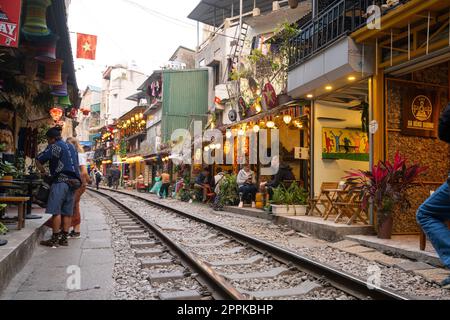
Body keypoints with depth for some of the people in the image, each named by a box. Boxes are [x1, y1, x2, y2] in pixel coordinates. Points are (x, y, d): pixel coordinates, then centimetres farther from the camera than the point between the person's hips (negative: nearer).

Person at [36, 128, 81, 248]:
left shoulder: (54, 146, -2)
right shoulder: (71, 147, 20)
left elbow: (38, 161, -1)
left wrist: (43, 171, 14)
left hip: (61, 181, -7)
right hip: (74, 181, 7)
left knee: (56, 211, -4)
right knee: (67, 212, 8)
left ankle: (54, 239, -4)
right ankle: (64, 238, 10)